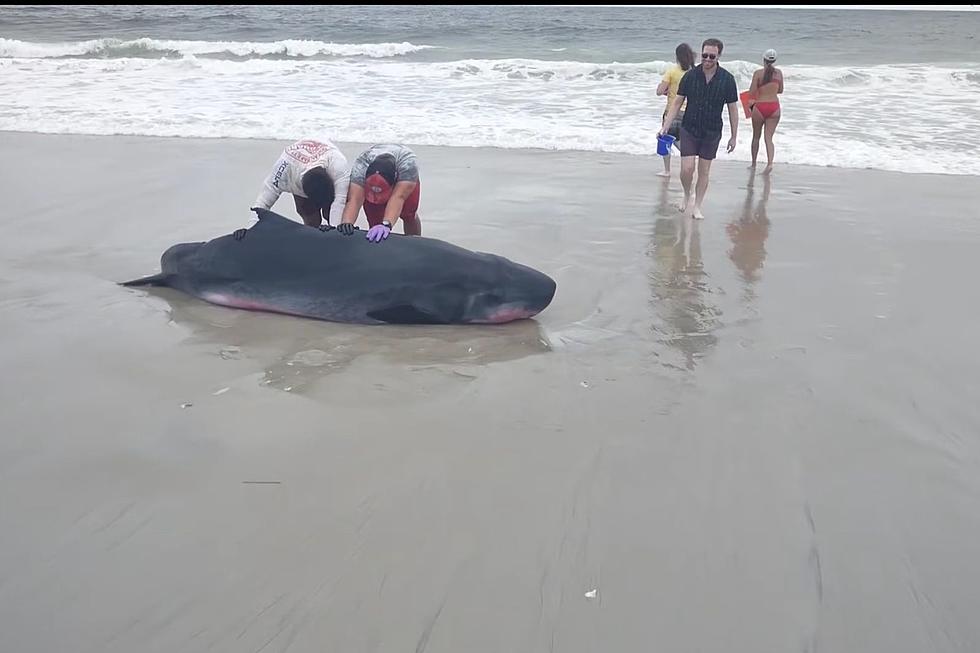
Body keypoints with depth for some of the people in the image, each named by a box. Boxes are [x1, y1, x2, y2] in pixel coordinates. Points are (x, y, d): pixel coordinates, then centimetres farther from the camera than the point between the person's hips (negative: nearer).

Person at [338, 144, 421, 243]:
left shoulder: (408, 163, -47)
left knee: (408, 214, -16)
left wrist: (386, 224, -73)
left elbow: (398, 197, -58)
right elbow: (354, 200, -51)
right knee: (375, 221, -12)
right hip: (371, 179, 1)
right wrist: (346, 223, -71)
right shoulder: (360, 165, -42)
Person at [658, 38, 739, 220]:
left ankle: (697, 206, 21)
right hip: (689, 129, 0)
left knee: (704, 171, 6)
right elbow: (677, 103, -1)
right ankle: (687, 195, 20)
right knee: (687, 168, -9)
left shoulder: (727, 79, -8)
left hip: (712, 133, 0)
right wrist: (665, 127, -8)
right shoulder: (690, 75, -7)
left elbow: (732, 109, -1)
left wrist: (734, 136, 1)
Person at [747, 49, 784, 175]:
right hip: (774, 107, 2)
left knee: (756, 136, 15)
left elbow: (751, 92, -10)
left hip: (760, 107, -2)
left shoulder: (758, 73, -7)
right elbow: (780, 90, 14)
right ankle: (770, 163, -18)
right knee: (768, 137, 1)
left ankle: (753, 163, 25)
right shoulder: (779, 72, 3)